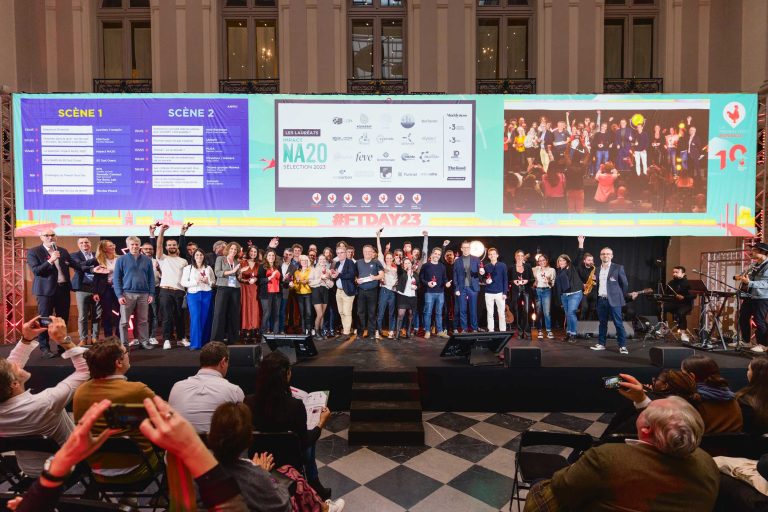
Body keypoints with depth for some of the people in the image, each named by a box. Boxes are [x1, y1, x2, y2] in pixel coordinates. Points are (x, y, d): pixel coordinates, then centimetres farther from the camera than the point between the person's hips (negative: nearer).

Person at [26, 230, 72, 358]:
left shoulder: (63, 251, 11)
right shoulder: (33, 252, -3)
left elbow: (71, 265, 17)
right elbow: (36, 270, -14)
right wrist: (50, 260, -23)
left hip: (63, 288, 5)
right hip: (46, 290, -4)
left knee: (63, 319, 11)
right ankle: (44, 348, 6)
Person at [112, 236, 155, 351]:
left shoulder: (147, 260, 8)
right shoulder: (121, 260, 2)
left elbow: (151, 278, 9)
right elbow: (116, 278, -1)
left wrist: (151, 294, 1)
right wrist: (119, 295, -9)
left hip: (143, 294, 2)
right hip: (127, 294, -2)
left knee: (142, 320, 8)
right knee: (124, 321, 2)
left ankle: (144, 341, 15)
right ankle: (124, 344, 10)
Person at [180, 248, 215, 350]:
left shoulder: (208, 268, 13)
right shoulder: (188, 268, 7)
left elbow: (214, 282, 13)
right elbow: (183, 282, 0)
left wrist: (208, 282, -7)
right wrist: (195, 282, -12)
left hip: (207, 294, 2)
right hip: (193, 294, -2)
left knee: (206, 319, 2)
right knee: (195, 318, -9)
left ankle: (205, 343, 11)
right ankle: (195, 343, -5)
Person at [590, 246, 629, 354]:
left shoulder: (618, 268, -3)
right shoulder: (598, 269, 12)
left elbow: (625, 284, 2)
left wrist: (620, 296, 6)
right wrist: (597, 296, 10)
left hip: (613, 300, -5)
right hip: (601, 300, 5)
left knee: (618, 324, -3)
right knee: (602, 323, 10)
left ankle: (622, 346, 3)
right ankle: (601, 344, 17)